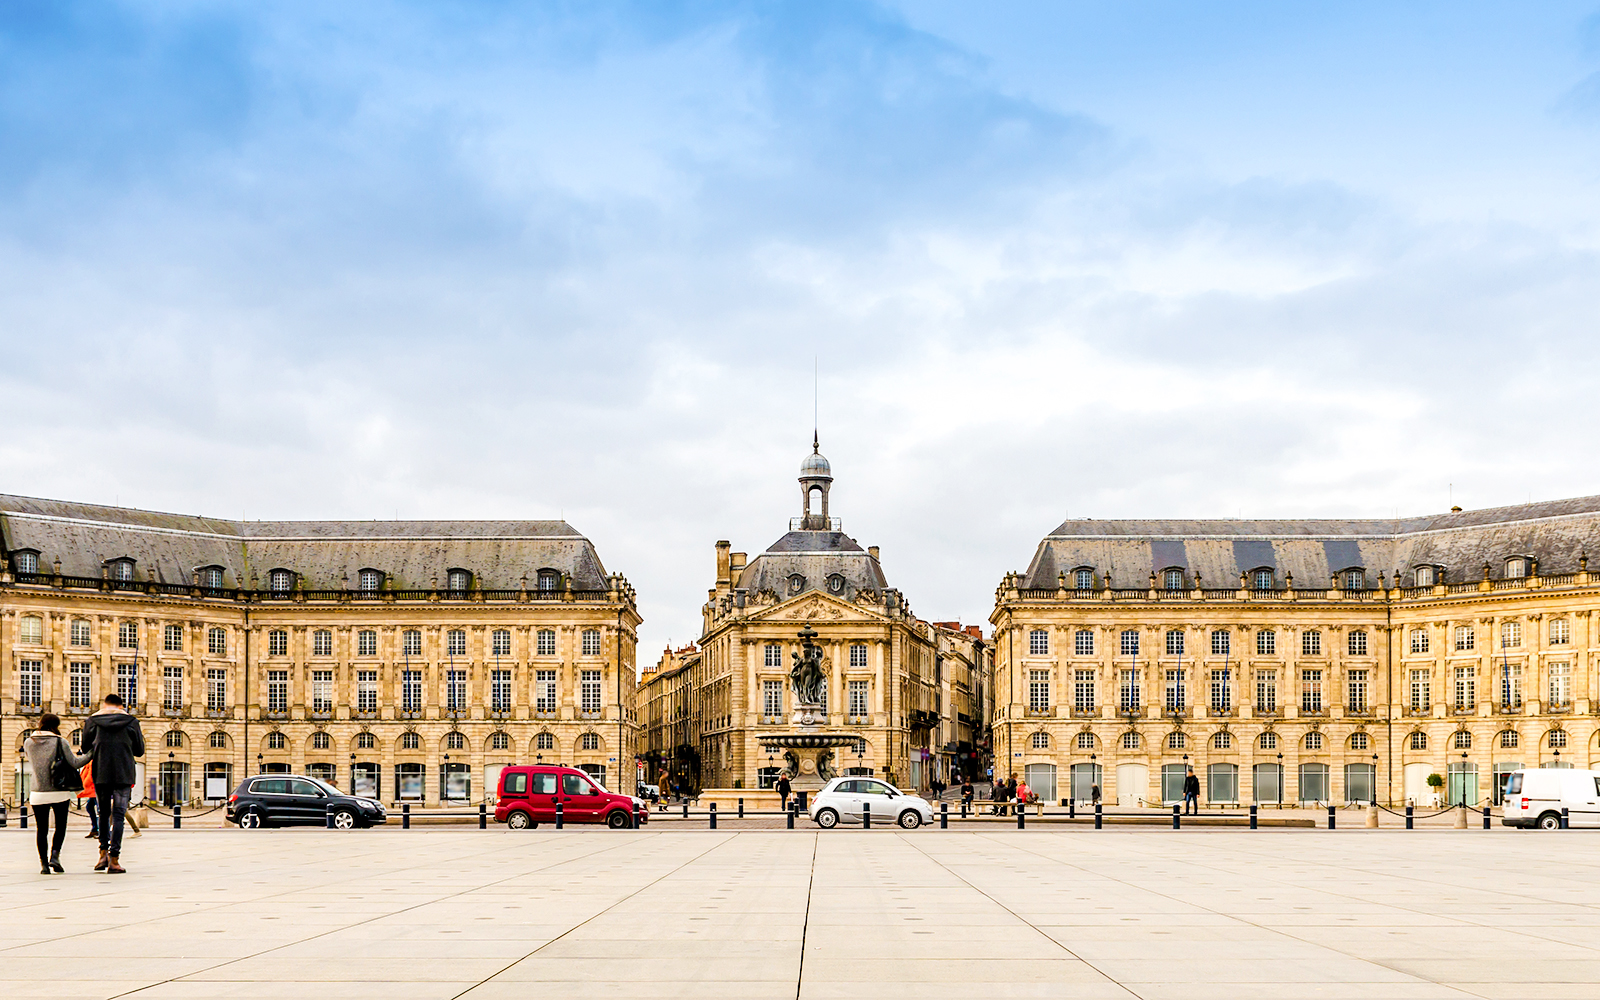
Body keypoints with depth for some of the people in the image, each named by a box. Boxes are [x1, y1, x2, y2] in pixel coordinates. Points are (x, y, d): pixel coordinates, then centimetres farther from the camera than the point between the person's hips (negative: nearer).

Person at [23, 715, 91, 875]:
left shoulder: (28, 743, 4)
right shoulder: (59, 742, -6)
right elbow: (74, 763, -9)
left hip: (38, 794, 2)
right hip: (59, 793, -2)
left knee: (42, 829, 8)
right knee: (60, 826, 11)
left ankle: (43, 863, 2)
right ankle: (55, 855, -9)